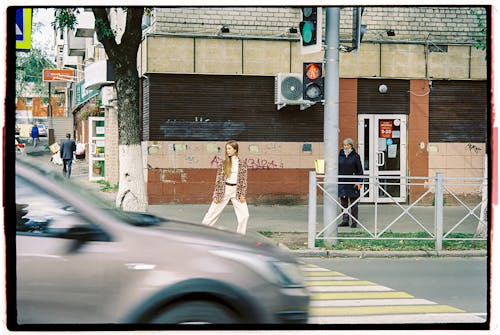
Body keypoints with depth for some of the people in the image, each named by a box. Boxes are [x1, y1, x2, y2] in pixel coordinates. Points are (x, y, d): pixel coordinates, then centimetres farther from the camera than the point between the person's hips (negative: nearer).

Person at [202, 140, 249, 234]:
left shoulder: (242, 163, 1)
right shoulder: (223, 164, 2)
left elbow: (244, 180, 2)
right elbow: (218, 180, 3)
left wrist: (243, 195, -5)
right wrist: (216, 195, -2)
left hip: (237, 190, 0)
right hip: (224, 190, 0)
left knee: (244, 215, -6)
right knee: (212, 212, 0)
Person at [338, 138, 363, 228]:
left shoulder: (355, 156, -1)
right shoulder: (340, 156, 9)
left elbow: (360, 170, -1)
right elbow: (337, 169, 14)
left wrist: (359, 182, -9)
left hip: (352, 183, -4)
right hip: (342, 182, 4)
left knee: (353, 203, 0)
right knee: (344, 202, 6)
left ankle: (354, 221, 4)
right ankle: (345, 220, 12)